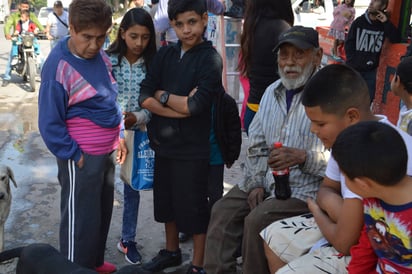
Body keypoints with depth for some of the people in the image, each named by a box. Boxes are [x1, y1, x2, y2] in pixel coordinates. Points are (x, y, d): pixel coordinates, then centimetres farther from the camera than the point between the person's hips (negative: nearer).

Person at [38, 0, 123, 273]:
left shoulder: (100, 55, 2)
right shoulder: (59, 66, -20)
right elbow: (49, 124, -16)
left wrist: (119, 138, 12)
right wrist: (74, 155, -14)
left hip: (107, 152, 8)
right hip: (83, 157, -8)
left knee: (102, 212, 21)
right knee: (80, 220, 6)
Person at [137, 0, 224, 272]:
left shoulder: (211, 58, -11)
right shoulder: (165, 54, 4)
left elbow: (197, 105, -21)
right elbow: (144, 98, -5)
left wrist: (162, 95, -8)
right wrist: (179, 107, -17)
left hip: (193, 148, -6)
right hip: (164, 142, 6)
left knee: (194, 207, 6)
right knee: (167, 201, 20)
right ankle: (172, 251, 41)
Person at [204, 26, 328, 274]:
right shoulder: (272, 92, 12)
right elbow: (256, 145, 14)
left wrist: (302, 157, -28)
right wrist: (255, 184, 2)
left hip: (307, 188, -7)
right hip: (267, 180, 7)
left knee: (256, 220, -22)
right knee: (223, 211, -8)